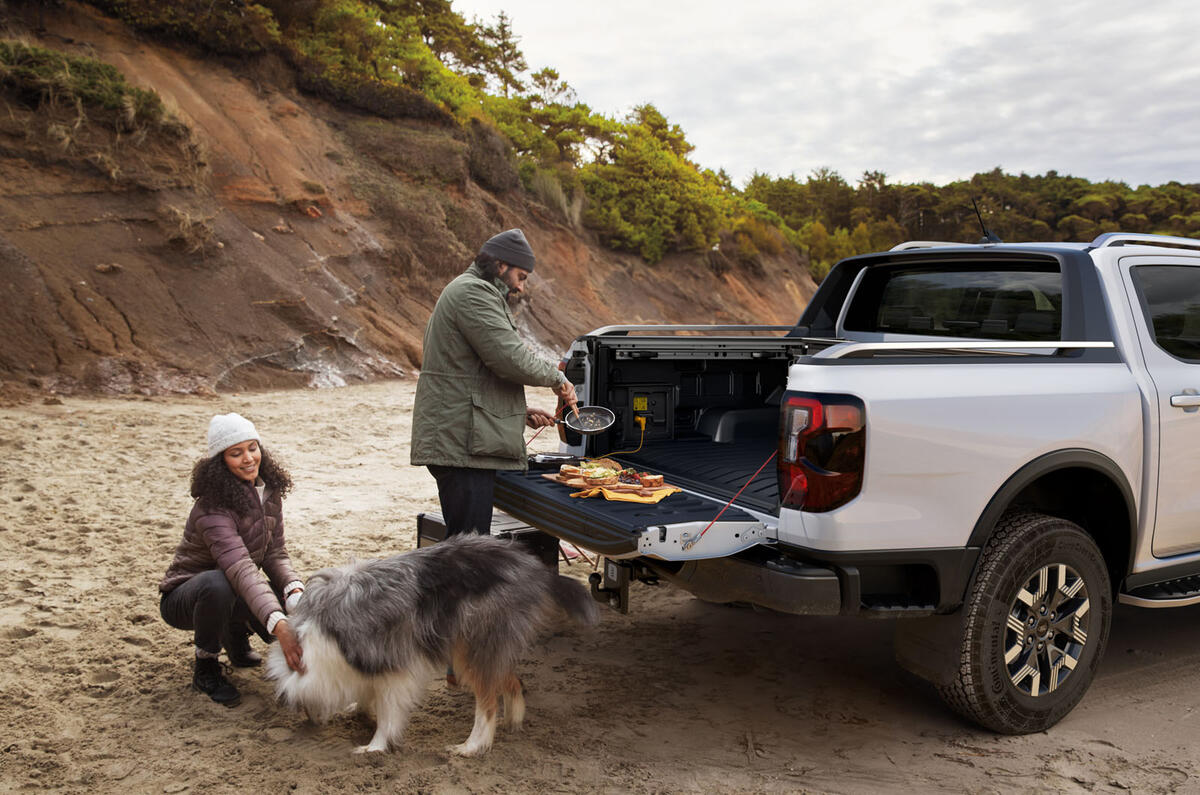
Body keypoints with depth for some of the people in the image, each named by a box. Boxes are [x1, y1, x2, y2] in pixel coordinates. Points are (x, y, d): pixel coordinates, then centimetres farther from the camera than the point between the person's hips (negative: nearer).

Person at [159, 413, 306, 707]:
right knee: (217, 583, -40)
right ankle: (206, 668, -13)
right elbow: (241, 569, -43)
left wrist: (295, 589, -30)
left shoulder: (269, 492, -6)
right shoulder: (212, 508, -30)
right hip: (183, 599, -6)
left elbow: (275, 553, -7)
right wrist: (279, 626, -56)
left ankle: (236, 636, 13)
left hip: (235, 594, 6)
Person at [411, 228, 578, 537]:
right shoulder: (473, 292, -10)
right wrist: (557, 378, -3)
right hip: (462, 444, -11)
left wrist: (521, 413, 20)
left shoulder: (465, 290, 26)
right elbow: (511, 358, -20)